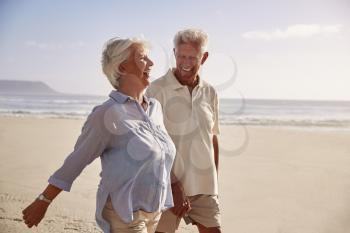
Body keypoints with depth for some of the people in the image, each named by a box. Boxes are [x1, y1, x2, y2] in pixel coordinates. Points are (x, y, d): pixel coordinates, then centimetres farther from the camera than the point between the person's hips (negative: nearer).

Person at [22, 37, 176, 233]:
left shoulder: (155, 107, 6)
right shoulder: (108, 113, -16)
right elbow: (77, 160, -9)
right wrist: (42, 203, -3)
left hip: (155, 213, 7)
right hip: (124, 215, -7)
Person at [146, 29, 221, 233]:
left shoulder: (210, 93, 8)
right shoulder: (157, 90, -8)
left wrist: (215, 182, 13)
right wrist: (173, 185, -14)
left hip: (205, 187, 5)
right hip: (168, 186, -4)